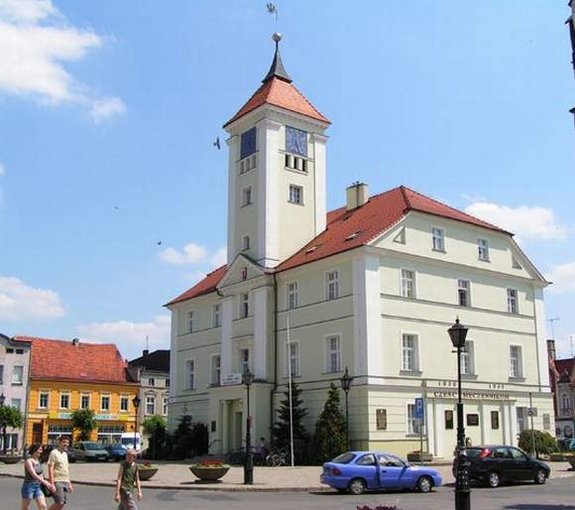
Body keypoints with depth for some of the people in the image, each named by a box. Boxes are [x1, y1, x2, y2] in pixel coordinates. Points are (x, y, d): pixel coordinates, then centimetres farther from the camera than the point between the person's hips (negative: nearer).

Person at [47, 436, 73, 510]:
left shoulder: (65, 454, 17)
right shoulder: (54, 453, -7)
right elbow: (50, 469, -13)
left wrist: (69, 484, 19)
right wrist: (52, 484, -19)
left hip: (65, 482, 8)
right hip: (57, 481, -8)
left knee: (62, 504, 5)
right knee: (59, 503, -13)